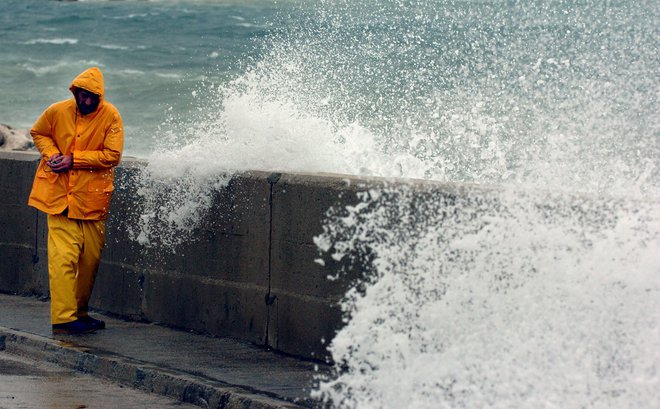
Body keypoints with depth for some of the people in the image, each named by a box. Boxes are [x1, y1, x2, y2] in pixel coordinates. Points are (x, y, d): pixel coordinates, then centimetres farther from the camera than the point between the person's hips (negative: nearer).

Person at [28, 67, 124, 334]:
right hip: (60, 196, -1)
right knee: (63, 257, -11)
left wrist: (74, 159, -15)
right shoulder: (58, 111, -3)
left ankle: (79, 313, 24)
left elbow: (112, 156, -10)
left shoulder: (110, 116, -5)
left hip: (93, 198, 2)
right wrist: (51, 154, -5)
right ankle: (63, 319, -13)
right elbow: (38, 133, 15)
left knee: (91, 257, 8)